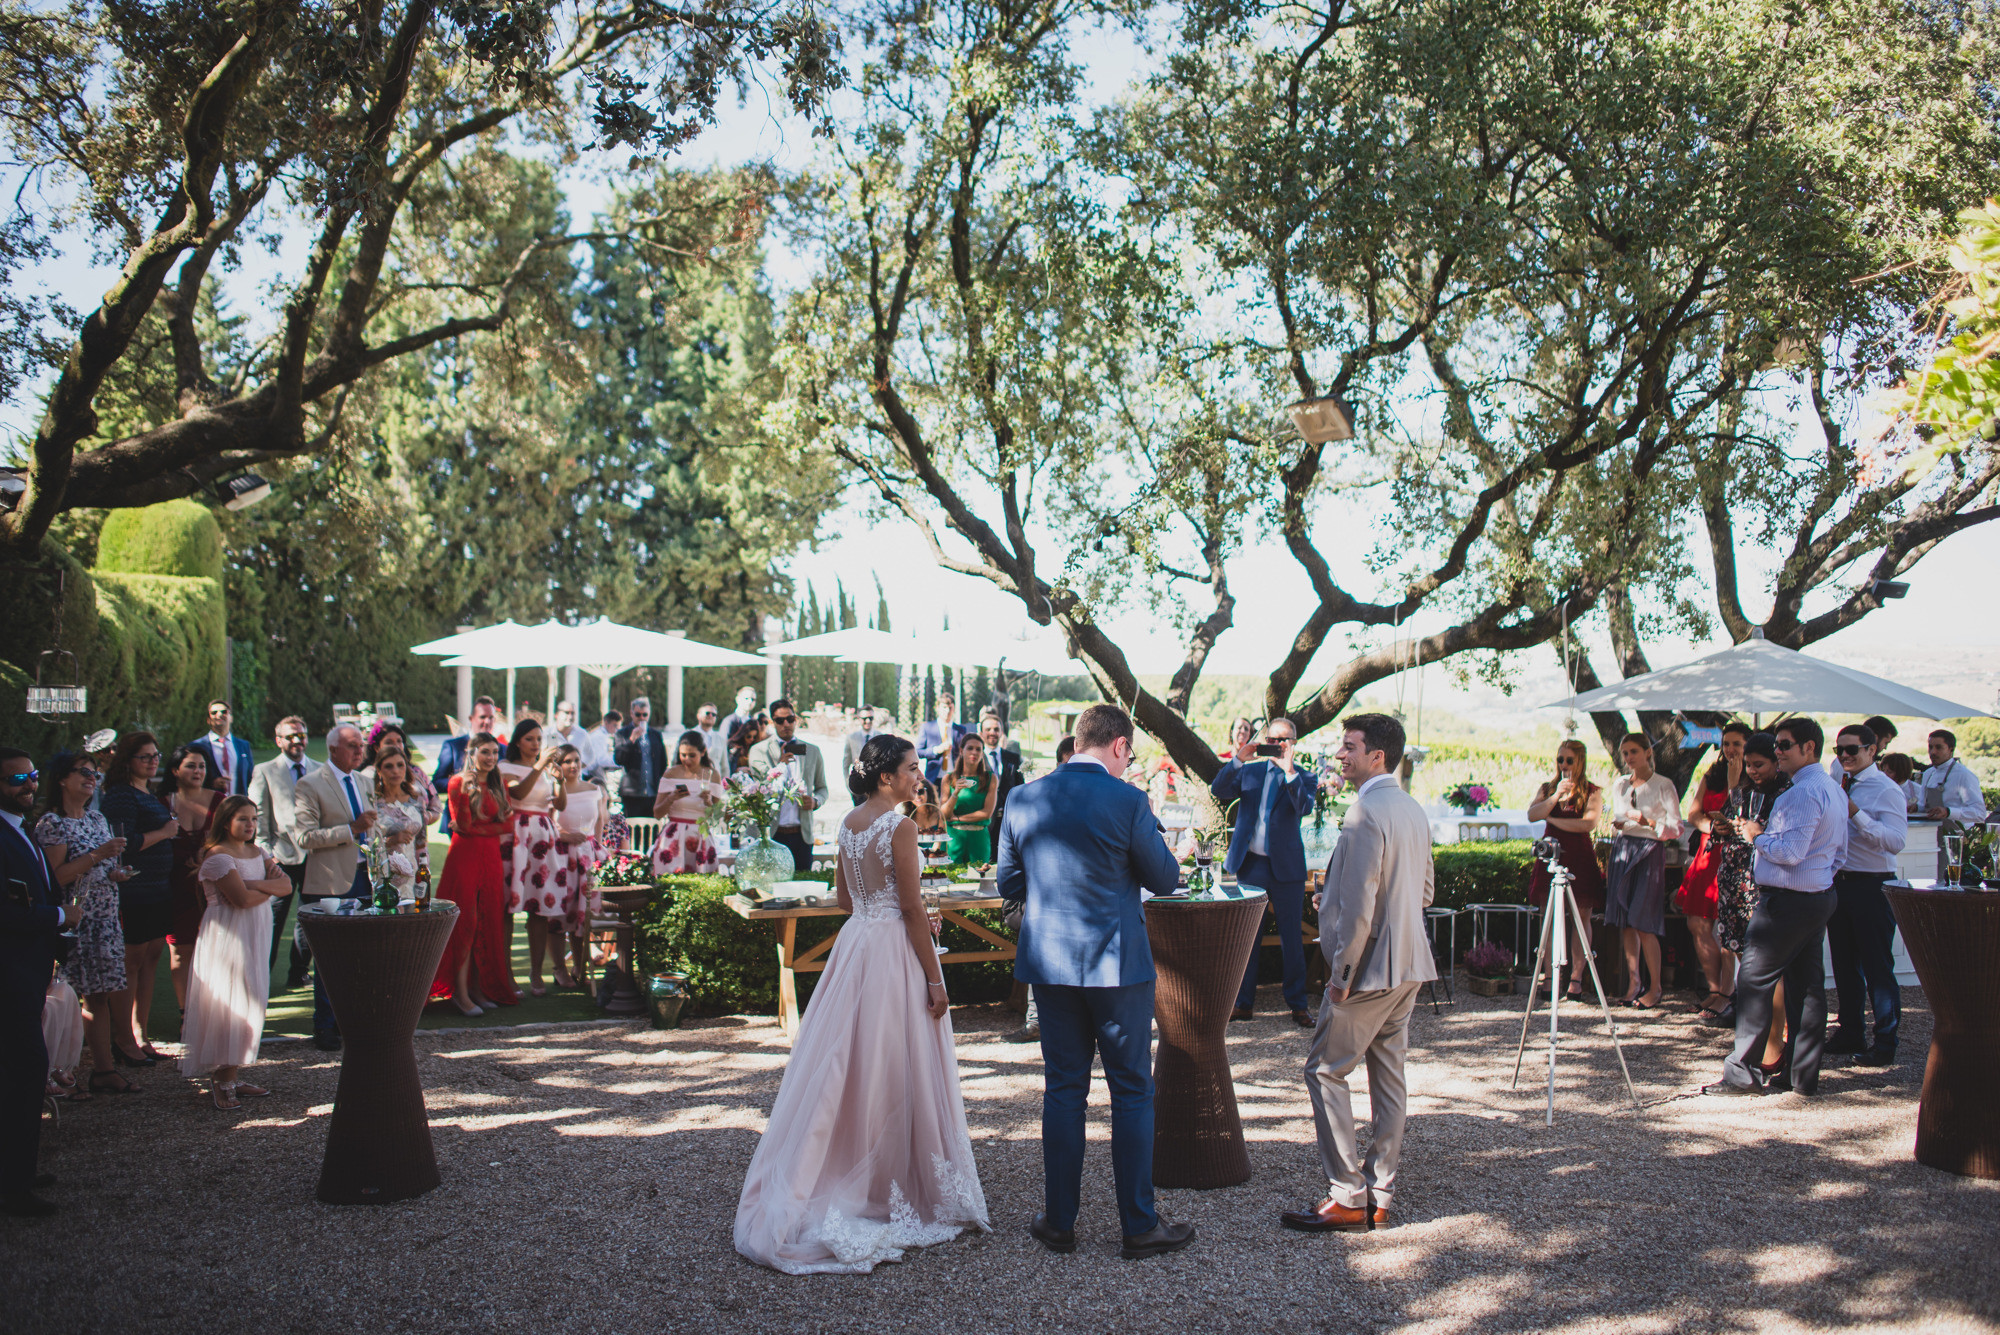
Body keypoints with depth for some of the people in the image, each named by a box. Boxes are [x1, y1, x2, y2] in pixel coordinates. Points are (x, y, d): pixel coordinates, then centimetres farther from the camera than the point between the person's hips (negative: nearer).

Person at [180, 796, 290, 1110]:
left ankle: (232, 1075, 11)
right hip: (227, 934, -8)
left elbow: (286, 885, 4)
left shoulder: (258, 853, 14)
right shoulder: (218, 856, -10)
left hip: (255, 935, 8)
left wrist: (256, 884, -12)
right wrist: (270, 888, -3)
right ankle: (222, 1082, -3)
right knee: (228, 1005, -8)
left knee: (251, 1003, 6)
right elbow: (242, 899, -20)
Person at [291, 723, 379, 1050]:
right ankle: (325, 1027, 11)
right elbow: (304, 836, -16)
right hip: (330, 882, -6)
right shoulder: (309, 785, -8)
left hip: (363, 876, 6)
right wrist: (351, 830, -22)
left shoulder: (362, 781, 15)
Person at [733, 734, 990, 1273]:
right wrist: (934, 977, -12)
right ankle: (891, 1191, 13)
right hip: (894, 951, -8)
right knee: (893, 1072, 3)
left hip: (854, 943, 8)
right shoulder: (899, 825, -15)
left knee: (843, 1067, 14)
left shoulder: (849, 822, 8)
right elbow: (912, 906, -16)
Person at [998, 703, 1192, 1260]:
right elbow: (1166, 879, -3)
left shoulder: (1024, 801, 0)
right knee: (1132, 1092, 7)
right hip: (1118, 964, -4)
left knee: (1063, 1089, 13)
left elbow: (1007, 884, 9)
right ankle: (1139, 1225, 14)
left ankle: (1059, 1220, 20)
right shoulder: (1126, 801, -13)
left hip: (1049, 964, 4)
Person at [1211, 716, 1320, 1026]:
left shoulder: (1304, 777, 1)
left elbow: (1305, 808, -18)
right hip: (1250, 864, 3)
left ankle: (1298, 1004, 15)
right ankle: (1243, 1002, 18)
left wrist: (1289, 770, -26)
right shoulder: (1250, 771, 9)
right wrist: (1238, 760, -15)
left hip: (1286, 866, -3)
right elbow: (1218, 792, -4)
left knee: (1292, 938, 4)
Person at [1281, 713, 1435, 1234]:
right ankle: (1380, 1195, 19)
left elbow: (1358, 905, -23)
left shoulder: (1365, 812, -19)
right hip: (1408, 966, 9)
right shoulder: (1414, 810, 11)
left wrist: (1341, 973, -16)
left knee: (1325, 1071, 0)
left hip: (1370, 964, -9)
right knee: (1388, 1073, 12)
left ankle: (1347, 1198, 1)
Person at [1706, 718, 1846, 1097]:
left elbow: (1791, 852, -23)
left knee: (1752, 980, -5)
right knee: (1807, 985, 11)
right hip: (1821, 896, 10)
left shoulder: (1802, 793, -18)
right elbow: (1838, 853, 21)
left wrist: (1757, 836, -8)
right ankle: (1802, 1073, 15)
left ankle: (1740, 1072, -2)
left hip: (1788, 899, -10)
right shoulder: (1834, 789, 15)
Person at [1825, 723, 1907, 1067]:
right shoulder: (1838, 786, 12)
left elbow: (1896, 841, -22)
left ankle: (1886, 1043, 10)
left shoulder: (1886, 790, -10)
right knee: (1844, 963, 15)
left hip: (1871, 887, -7)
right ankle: (1850, 1035, 26)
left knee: (1878, 966, 0)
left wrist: (1856, 813, -27)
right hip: (1838, 882, 7)